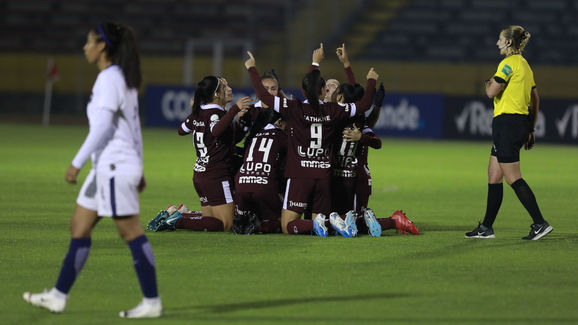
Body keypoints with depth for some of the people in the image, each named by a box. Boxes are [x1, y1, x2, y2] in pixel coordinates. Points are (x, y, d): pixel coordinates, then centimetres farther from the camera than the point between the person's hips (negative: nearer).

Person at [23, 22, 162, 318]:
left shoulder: (109, 79, -14)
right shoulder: (125, 79, 15)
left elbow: (102, 127, -20)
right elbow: (134, 127, 19)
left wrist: (77, 163, -18)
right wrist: (138, 169, 22)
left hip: (114, 168, -10)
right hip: (108, 167, 10)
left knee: (132, 234, -6)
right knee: (79, 227, 12)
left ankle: (152, 302, -2)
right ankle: (58, 297, 15)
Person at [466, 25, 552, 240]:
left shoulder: (509, 63, -12)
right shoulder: (525, 65, 17)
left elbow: (492, 92, -17)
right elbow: (535, 100, 19)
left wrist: (489, 84, 6)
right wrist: (530, 130, 22)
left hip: (506, 122, -10)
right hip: (521, 122, 10)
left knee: (514, 179, -8)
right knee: (493, 177, 12)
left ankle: (540, 223, -9)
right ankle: (486, 228, 16)